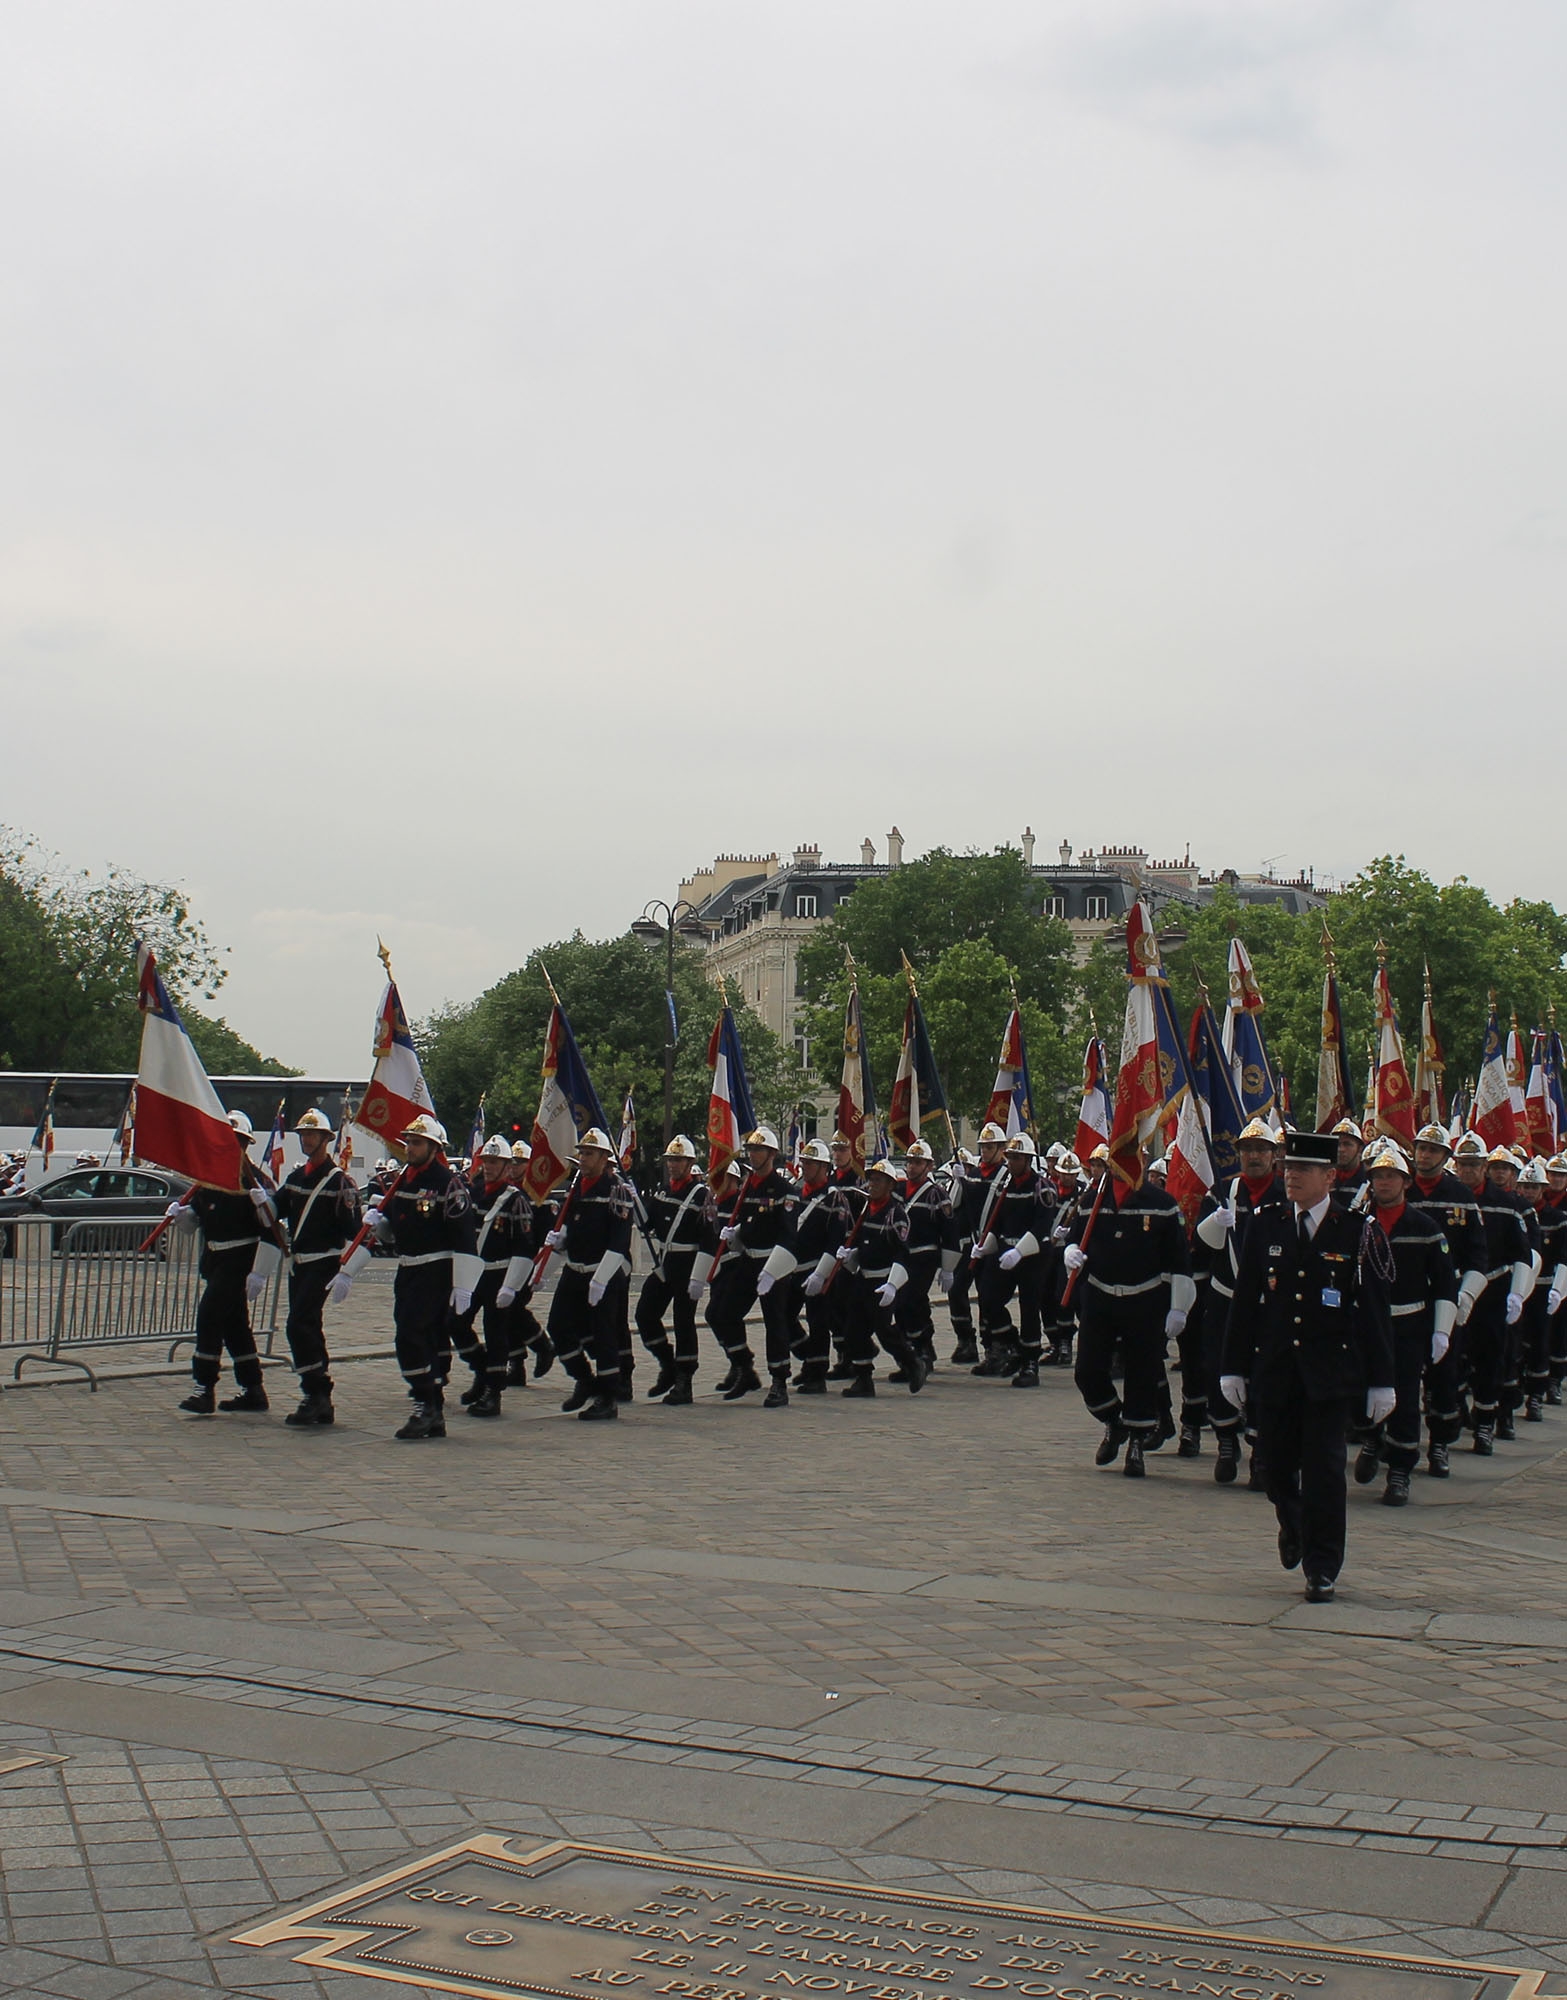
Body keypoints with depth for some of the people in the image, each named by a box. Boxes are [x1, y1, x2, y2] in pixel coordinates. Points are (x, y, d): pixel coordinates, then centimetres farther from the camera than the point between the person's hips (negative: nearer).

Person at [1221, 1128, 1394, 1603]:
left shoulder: (1358, 1233, -3)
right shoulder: (1266, 1229, 5)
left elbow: (1374, 1313, -2)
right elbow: (1244, 1304, 9)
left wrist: (1381, 1381, -3)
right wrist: (1236, 1368, 7)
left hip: (1332, 1372, -3)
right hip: (1274, 1371, 3)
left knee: (1324, 1468, -3)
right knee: (1275, 1462, 8)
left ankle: (1322, 1569, 7)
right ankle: (1293, 1523, 40)